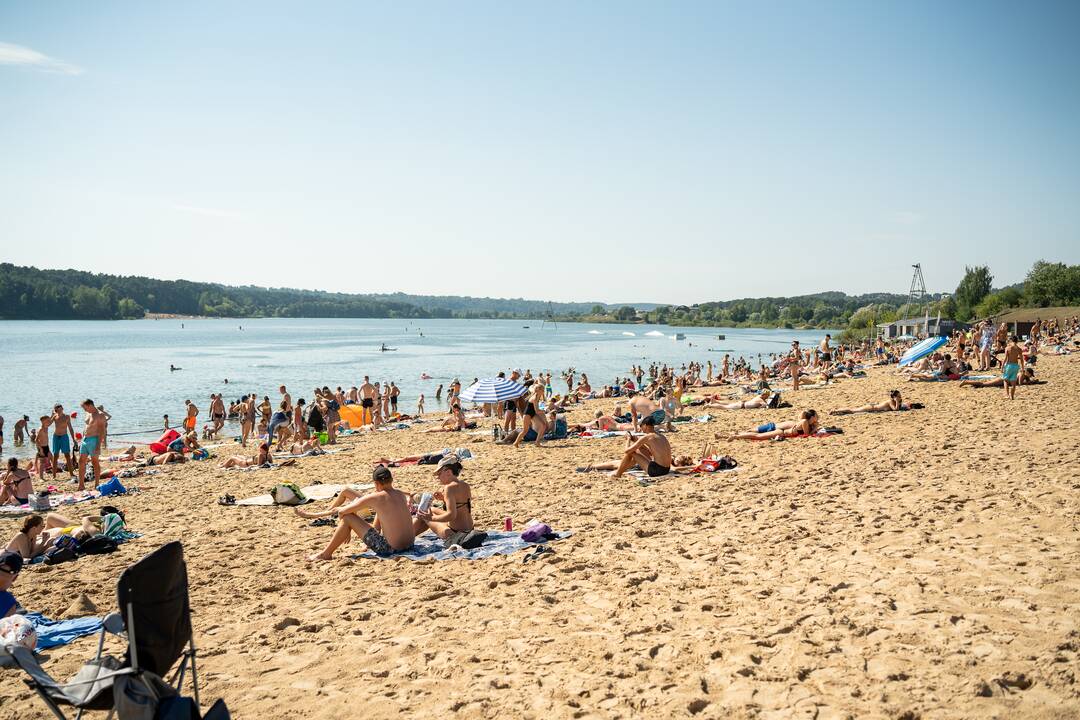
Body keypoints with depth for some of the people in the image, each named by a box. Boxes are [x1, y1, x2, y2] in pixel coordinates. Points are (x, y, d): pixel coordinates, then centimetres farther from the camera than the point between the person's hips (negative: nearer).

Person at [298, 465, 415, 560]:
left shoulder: (375, 498, -12)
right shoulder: (401, 494, 3)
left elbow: (341, 512, -4)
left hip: (390, 548, -7)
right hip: (410, 543, 7)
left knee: (347, 518, 1)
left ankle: (326, 554, 13)